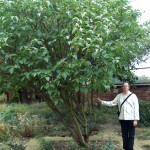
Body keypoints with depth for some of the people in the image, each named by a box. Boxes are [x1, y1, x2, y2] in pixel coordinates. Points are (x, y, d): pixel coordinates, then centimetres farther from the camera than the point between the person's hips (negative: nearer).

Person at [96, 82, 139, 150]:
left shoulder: (133, 96, -1)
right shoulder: (119, 96, 9)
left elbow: (136, 108, -4)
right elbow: (112, 103, 9)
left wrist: (136, 119, -10)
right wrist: (101, 101, 2)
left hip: (131, 119, -3)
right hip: (122, 119, 3)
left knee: (131, 135, 3)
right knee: (124, 135, 11)